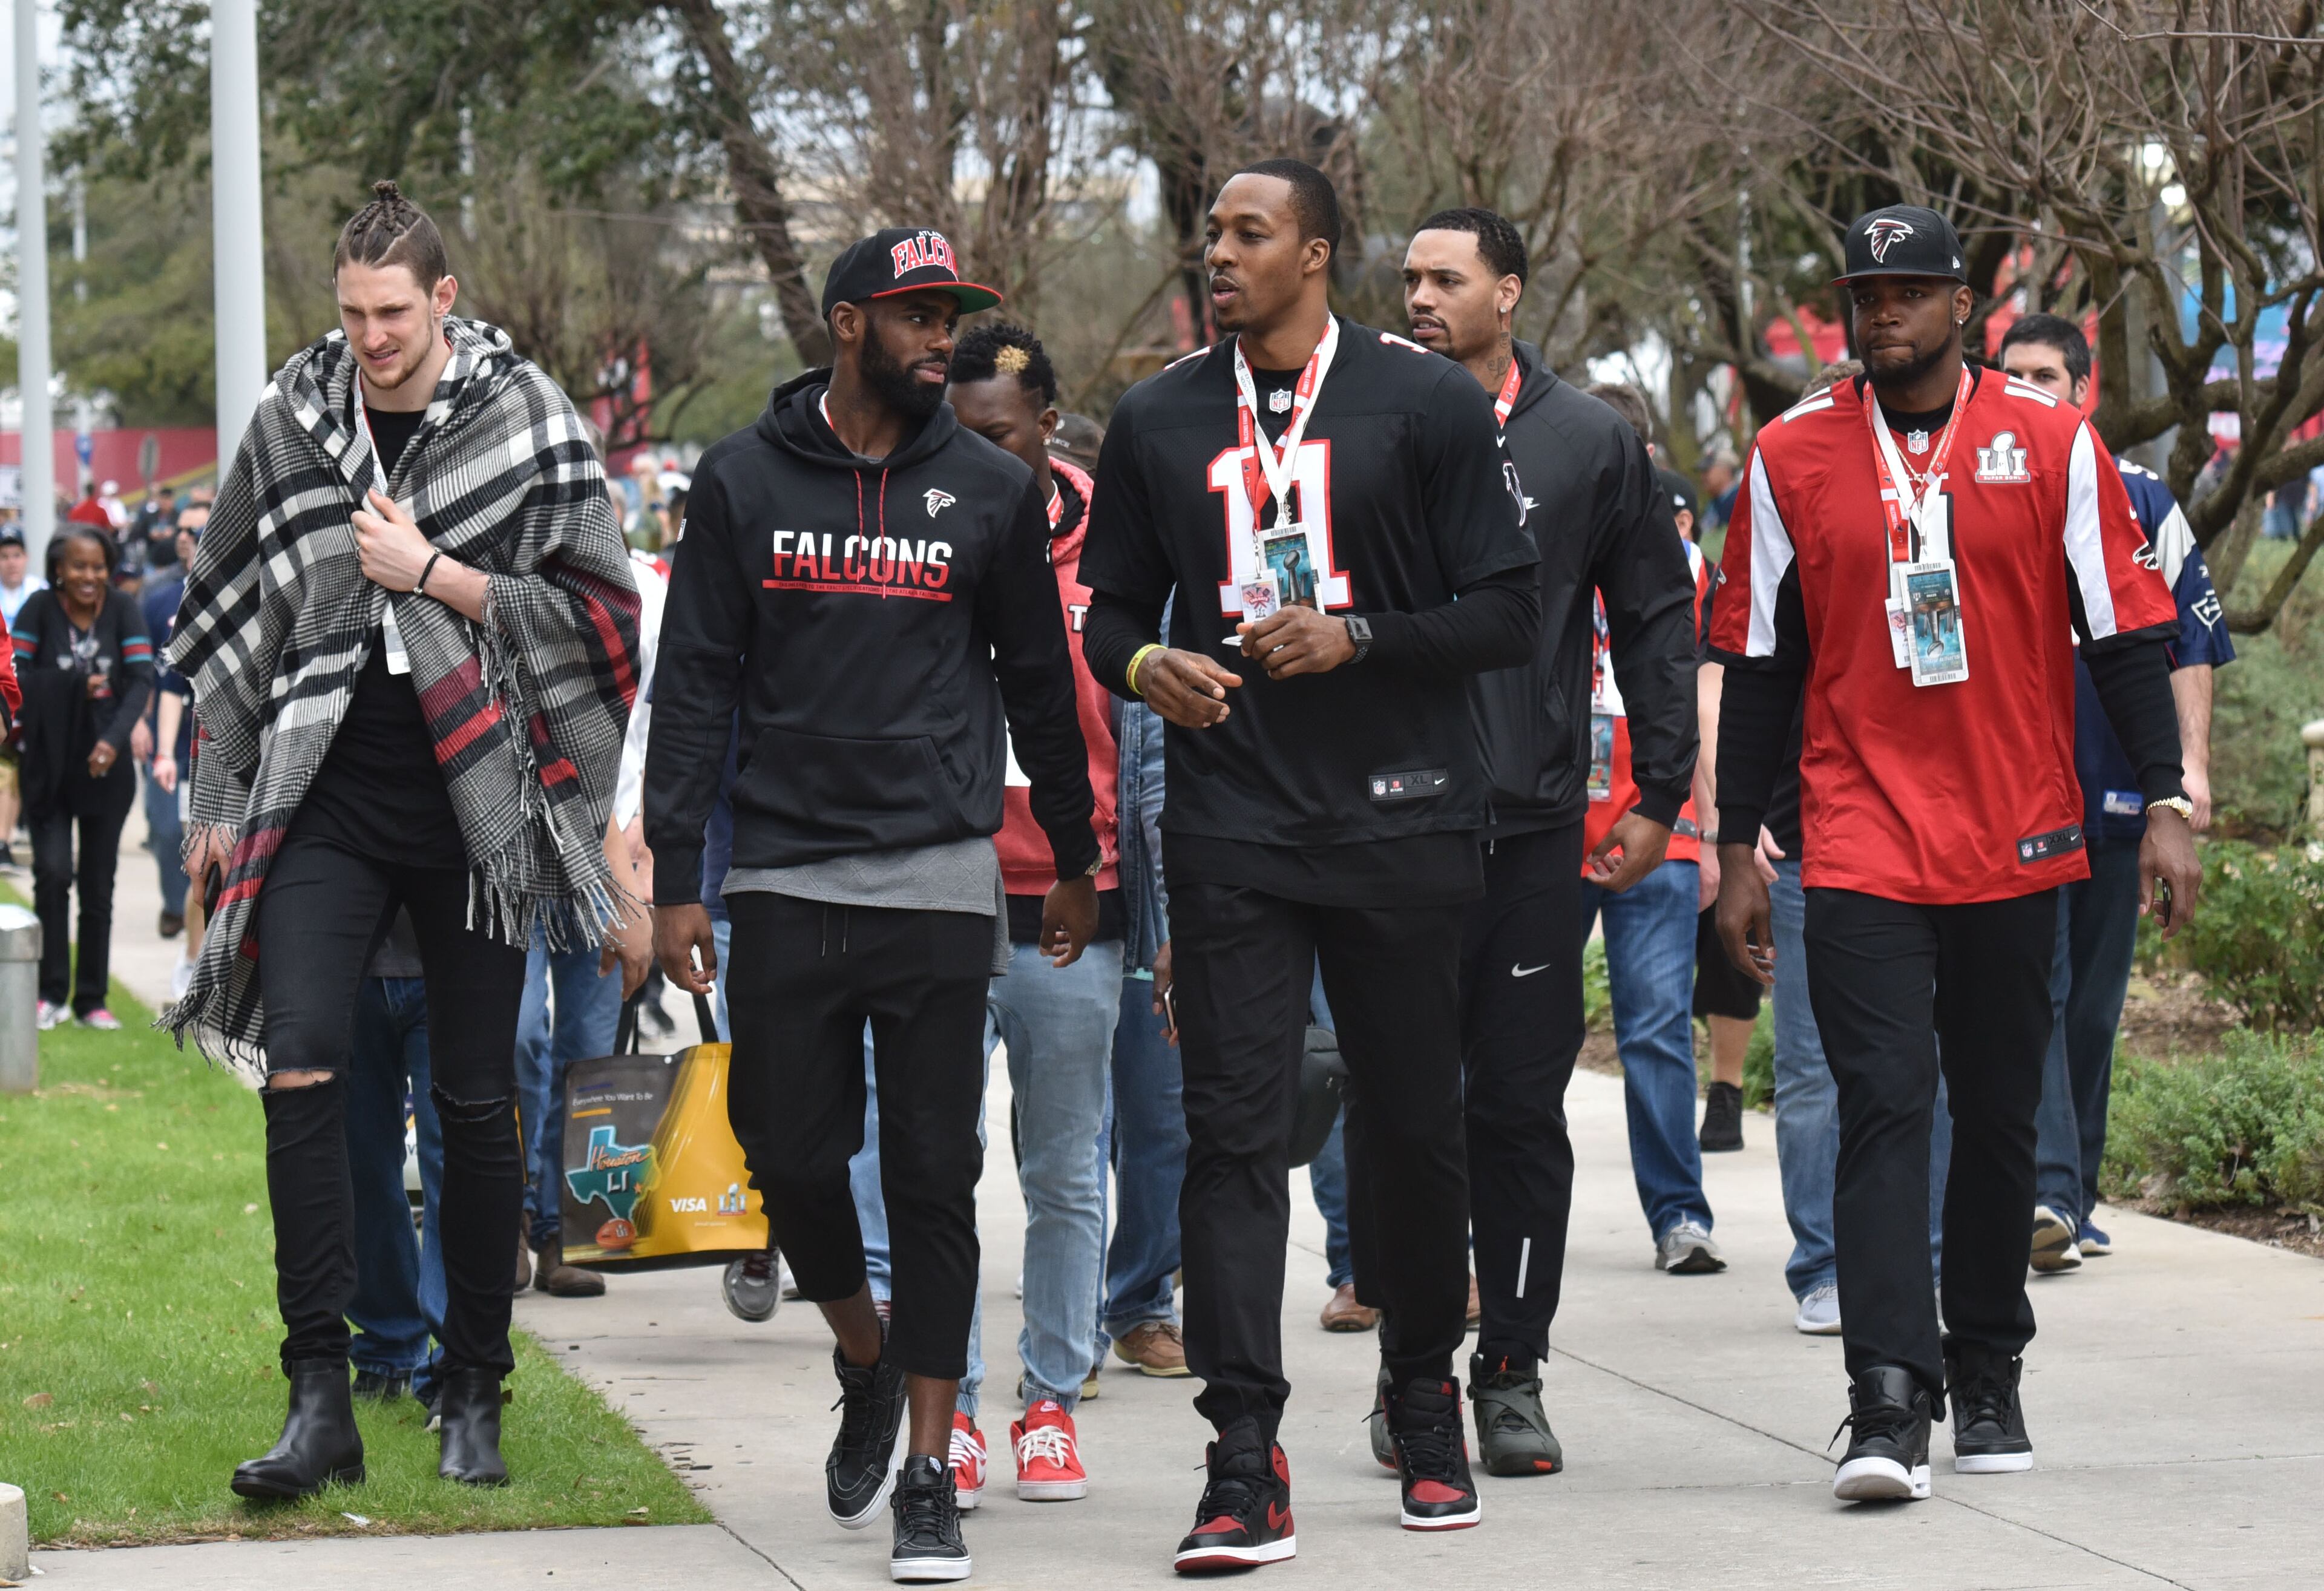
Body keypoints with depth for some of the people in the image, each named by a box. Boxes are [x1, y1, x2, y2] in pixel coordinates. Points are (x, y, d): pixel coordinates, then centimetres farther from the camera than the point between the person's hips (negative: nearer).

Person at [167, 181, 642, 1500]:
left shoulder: (529, 425, -2)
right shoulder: (294, 421, 6)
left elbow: (597, 615, -4)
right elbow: (233, 624, 15)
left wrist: (433, 574, -11)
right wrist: (217, 801, 14)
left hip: (475, 808, -1)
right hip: (325, 800, 2)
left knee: (478, 1102, 4)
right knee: (302, 1069, -13)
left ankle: (475, 1397, 16)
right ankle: (323, 1400, -11)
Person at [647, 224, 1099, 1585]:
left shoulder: (994, 492, 5)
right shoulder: (744, 482, 4)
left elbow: (1039, 683, 15)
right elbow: (695, 689, 4)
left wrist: (1076, 861, 18)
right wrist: (676, 879, -2)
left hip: (942, 882, 0)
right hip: (784, 879, 0)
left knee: (934, 1175, -2)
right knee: (789, 1152, 2)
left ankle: (930, 1471, 2)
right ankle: (868, 1365, 30)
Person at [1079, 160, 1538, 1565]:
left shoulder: (1427, 404, 1)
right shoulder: (1160, 422, 11)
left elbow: (1509, 609, -1)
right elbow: (1114, 604, 19)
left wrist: (1357, 636, -15)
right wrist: (1143, 664, -4)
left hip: (1401, 822, -2)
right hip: (1232, 829, 2)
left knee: (1415, 1124, 8)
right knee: (1234, 1131, -7)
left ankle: (1428, 1407, 29)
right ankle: (1246, 1468, -9)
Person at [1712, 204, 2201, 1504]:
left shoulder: (2051, 444, 1)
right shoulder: (1793, 458, 4)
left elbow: (2125, 633, 4)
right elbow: (1760, 662, 9)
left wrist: (2164, 804, -3)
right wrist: (1738, 847, 8)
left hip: (2017, 846, 1)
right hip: (1861, 846, -1)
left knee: (2000, 1117, 10)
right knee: (1884, 1107, -12)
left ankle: (1988, 1378, 24)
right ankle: (1890, 1404, -17)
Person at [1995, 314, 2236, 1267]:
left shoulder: (2137, 498, 9)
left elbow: (2190, 634, 9)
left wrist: (2191, 761, -1)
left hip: (2112, 785, 2)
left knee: (2093, 1000, 6)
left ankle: (2075, 1197, 16)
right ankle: (2046, 1192, -24)